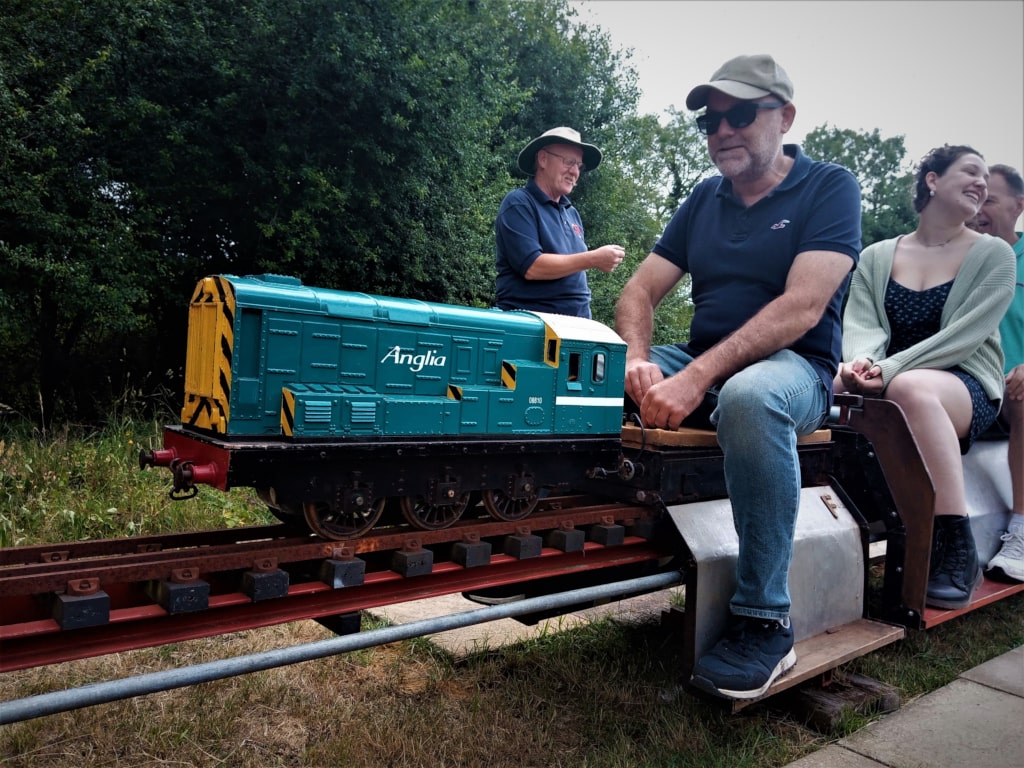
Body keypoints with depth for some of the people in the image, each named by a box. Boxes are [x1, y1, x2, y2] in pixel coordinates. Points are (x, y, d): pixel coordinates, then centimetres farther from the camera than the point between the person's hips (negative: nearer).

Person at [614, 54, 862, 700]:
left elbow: (802, 308, -18)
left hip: (794, 367, -5)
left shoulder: (830, 187, -2)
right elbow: (640, 292, 7)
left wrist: (696, 380, -29)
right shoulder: (705, 199, 14)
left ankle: (765, 622, -24)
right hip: (700, 364, 5)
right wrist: (639, 362, -16)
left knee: (749, 396, -41)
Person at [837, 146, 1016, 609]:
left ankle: (958, 552, -30)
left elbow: (961, 337, -10)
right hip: (889, 387, 3)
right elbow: (861, 324, -3)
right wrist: (862, 361, -27)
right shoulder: (876, 258, 11)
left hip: (968, 388, -2)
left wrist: (889, 370, -24)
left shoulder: (994, 256, 3)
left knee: (911, 388, -38)